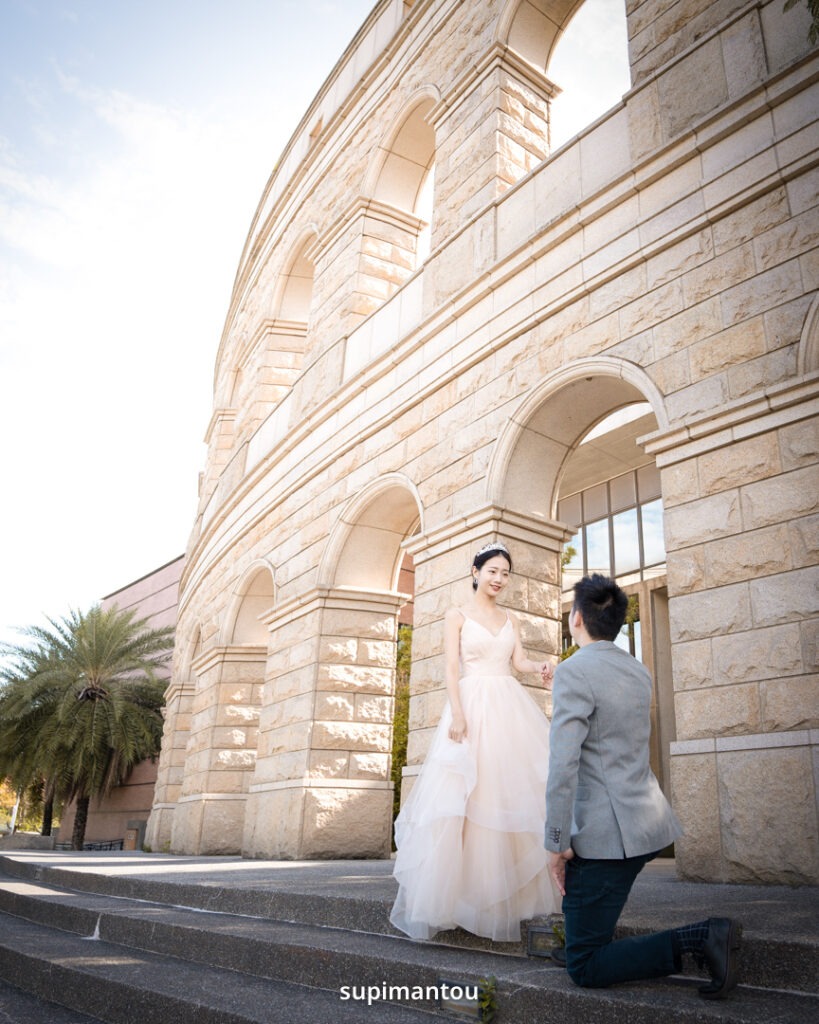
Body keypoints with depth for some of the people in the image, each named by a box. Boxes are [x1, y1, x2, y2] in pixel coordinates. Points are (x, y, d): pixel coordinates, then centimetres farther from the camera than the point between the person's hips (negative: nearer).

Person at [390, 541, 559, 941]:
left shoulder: (510, 620, 17)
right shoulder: (457, 615, 5)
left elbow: (519, 661, 5)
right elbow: (451, 668, -5)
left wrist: (540, 666, -18)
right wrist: (457, 714, -17)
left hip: (511, 708, 4)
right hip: (472, 706, -4)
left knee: (517, 790, 1)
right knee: (464, 797, -7)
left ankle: (513, 890, 11)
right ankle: (457, 889, 2)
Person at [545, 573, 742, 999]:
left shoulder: (574, 671, -17)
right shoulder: (638, 671, 8)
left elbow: (563, 765, -23)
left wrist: (556, 844, -15)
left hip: (607, 835, -9)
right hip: (649, 819, 9)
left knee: (584, 967, 0)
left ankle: (695, 939, -10)